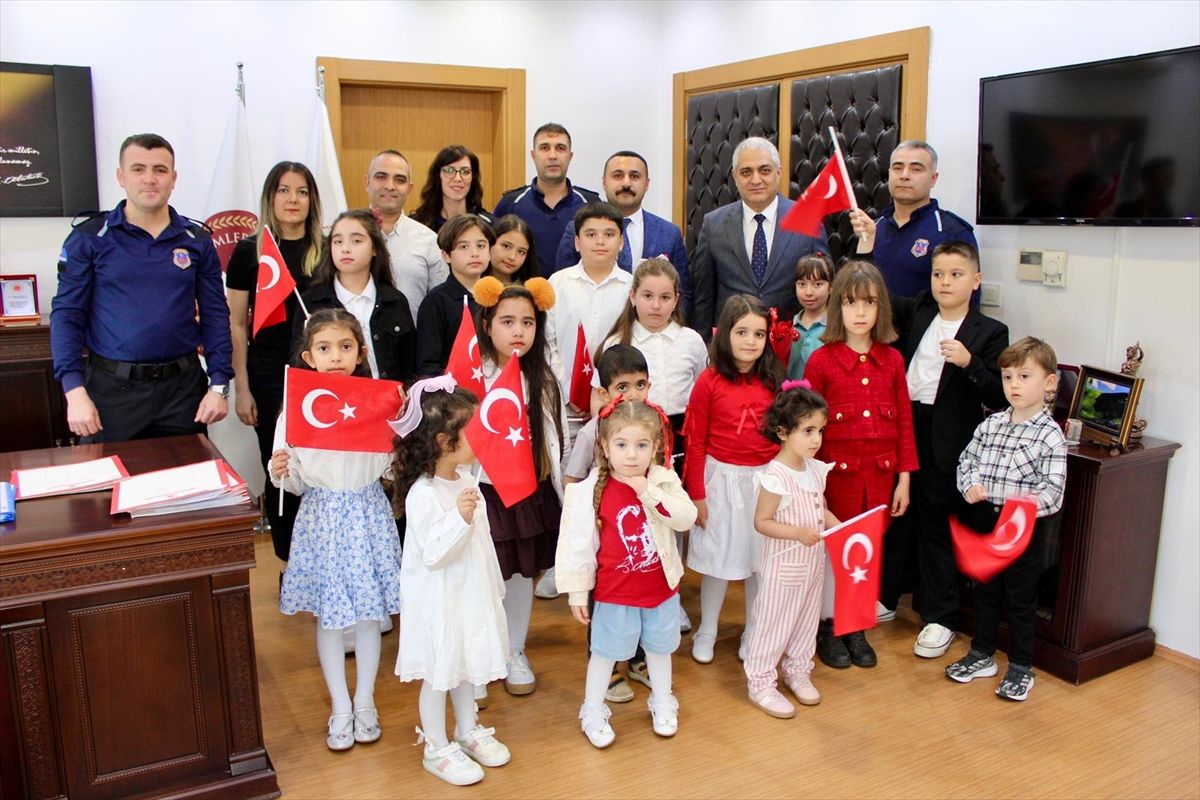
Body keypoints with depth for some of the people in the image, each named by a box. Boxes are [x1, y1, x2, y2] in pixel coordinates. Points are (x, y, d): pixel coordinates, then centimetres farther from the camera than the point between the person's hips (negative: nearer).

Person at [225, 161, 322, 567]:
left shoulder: (326, 251, 4)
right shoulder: (249, 251, 1)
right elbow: (236, 325, 2)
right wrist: (241, 388, -2)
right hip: (269, 377, 0)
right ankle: (290, 560, 21)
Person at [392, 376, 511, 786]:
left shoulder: (465, 478, 0)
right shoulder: (423, 496, -26)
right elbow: (433, 555, -27)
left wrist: (492, 588, 22)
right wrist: (460, 518, -40)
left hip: (469, 593, 8)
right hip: (437, 601, -8)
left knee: (466, 665, 23)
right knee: (438, 674, 8)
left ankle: (468, 731, 41)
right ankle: (437, 749, 26)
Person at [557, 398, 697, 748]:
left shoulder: (664, 481, -9)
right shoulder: (592, 491, -17)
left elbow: (687, 518, -20)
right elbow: (577, 544, -12)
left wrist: (652, 494, -32)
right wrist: (577, 591, -7)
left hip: (662, 587, 3)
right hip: (615, 592, -3)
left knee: (660, 647, 21)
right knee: (605, 651, 12)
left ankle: (662, 704, 44)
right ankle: (593, 712, 32)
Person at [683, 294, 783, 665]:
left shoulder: (773, 381, 0)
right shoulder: (710, 382, -10)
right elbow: (695, 442, -6)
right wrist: (696, 494, -6)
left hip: (765, 481, 3)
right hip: (722, 479, -3)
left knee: (760, 558, 12)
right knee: (718, 557, 9)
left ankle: (753, 633, 31)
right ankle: (706, 632, 28)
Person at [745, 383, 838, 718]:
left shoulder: (815, 469, 2)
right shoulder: (775, 476, -23)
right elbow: (762, 522, -21)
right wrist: (798, 533, -32)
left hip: (813, 562, 8)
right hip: (783, 566, -8)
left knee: (807, 619, 21)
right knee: (773, 623, 5)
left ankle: (797, 672, 40)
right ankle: (760, 683, 20)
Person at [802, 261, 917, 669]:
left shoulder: (892, 360, 3)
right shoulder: (821, 361, -8)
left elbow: (904, 421, 6)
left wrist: (904, 478, 3)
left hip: (880, 474, 4)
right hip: (837, 472, -3)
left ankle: (857, 627, 29)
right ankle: (828, 628, 25)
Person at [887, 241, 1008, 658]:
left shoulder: (989, 332, -4)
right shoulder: (916, 313, 7)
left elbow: (997, 397, -9)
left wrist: (969, 363, -24)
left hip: (943, 442, -4)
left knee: (935, 527, 7)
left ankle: (940, 619, 21)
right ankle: (883, 597, 33)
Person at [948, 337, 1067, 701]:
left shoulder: (1050, 435, -12)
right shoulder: (991, 424, 3)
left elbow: (1052, 487, -16)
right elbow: (967, 459, 10)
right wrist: (970, 485, -9)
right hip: (985, 521, 5)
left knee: (1021, 598, 8)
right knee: (985, 590, 18)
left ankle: (1021, 667, 23)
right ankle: (982, 655, 33)